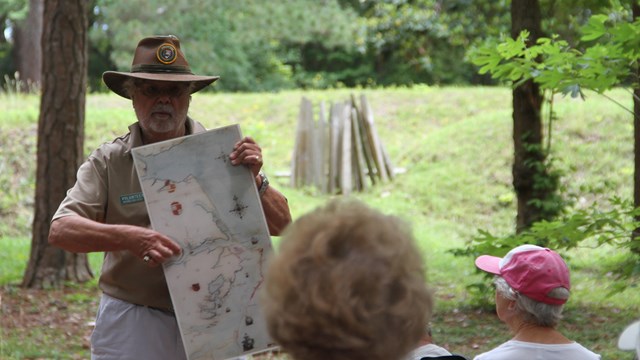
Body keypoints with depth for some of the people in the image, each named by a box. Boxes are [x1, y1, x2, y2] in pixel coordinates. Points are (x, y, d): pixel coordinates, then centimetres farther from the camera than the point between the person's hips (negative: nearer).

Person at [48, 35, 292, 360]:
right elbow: (60, 231, -11)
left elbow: (281, 226, 2)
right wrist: (128, 238, -27)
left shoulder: (220, 154, 3)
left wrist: (254, 180, -17)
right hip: (133, 328, -1)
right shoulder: (108, 161, 1)